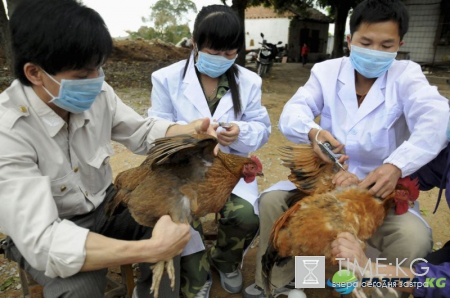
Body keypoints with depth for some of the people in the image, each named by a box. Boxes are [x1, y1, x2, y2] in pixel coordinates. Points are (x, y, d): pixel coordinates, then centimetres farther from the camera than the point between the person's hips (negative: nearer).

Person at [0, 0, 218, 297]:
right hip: (44, 234, -3)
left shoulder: (98, 93, -16)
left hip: (104, 205, 4)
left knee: (172, 232, -16)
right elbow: (41, 240, -37)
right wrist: (151, 249, -44)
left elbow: (142, 131, 0)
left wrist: (188, 131, -21)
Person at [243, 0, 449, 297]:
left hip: (381, 187, -1)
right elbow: (293, 112, -14)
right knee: (271, 200, -16)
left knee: (415, 238, -26)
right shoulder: (326, 71, 0)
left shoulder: (406, 76, -5)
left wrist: (395, 166, -42)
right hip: (325, 177, 2)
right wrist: (312, 132, -39)